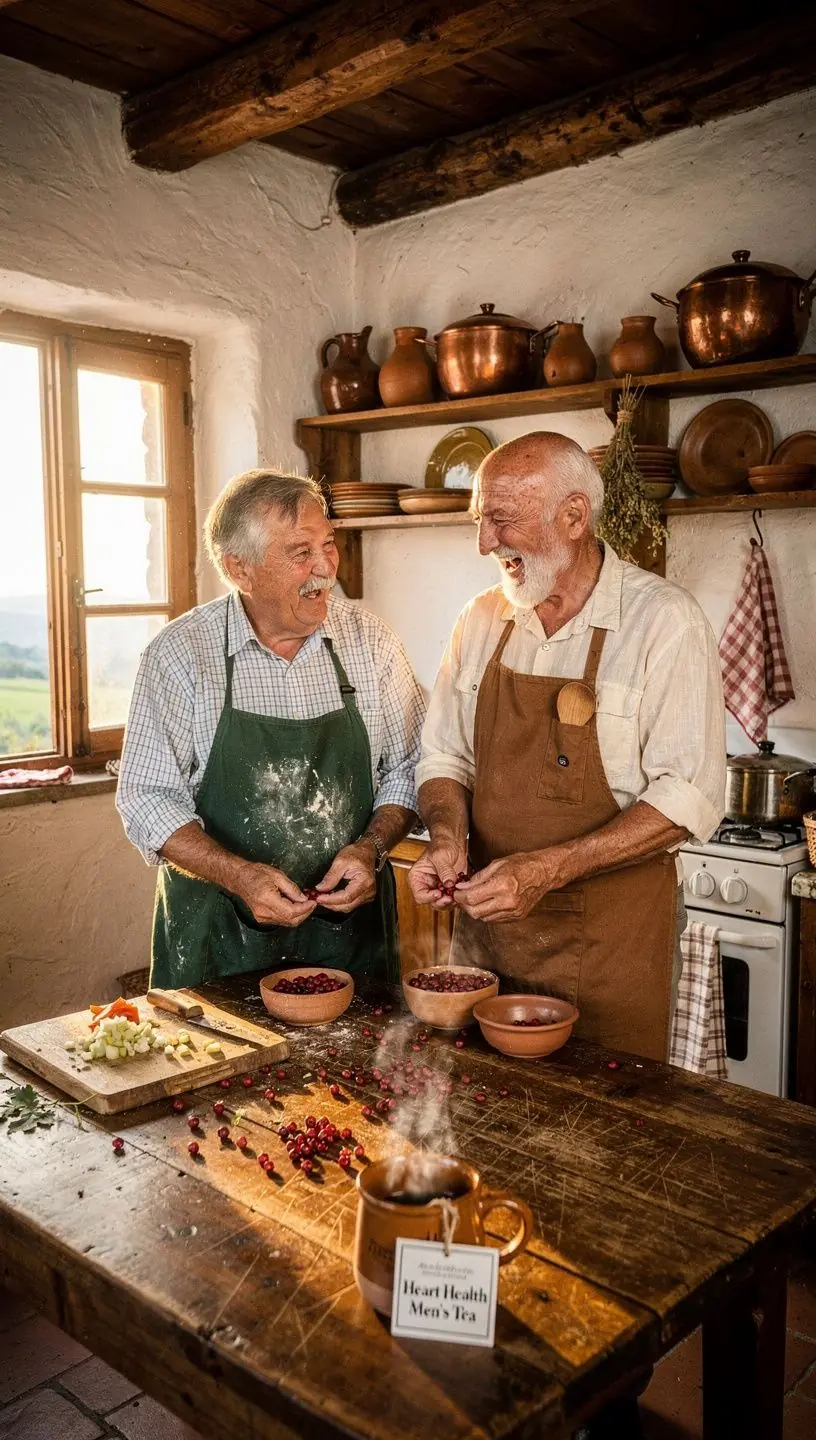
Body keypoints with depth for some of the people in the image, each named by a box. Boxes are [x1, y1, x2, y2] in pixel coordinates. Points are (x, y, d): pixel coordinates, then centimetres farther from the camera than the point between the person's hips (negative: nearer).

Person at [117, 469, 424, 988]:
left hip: (350, 914, 2)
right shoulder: (180, 654, -9)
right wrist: (238, 876, -21)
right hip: (219, 929, -1)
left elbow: (407, 768, 4)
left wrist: (370, 849, -13)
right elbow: (148, 798, -8)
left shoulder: (370, 639, -2)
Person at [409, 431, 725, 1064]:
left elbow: (690, 796, -17)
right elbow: (444, 755, 11)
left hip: (610, 940, -4)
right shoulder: (481, 621, 4)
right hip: (484, 925, 5)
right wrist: (449, 838, -10)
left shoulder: (665, 619, -12)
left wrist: (548, 868, -24)